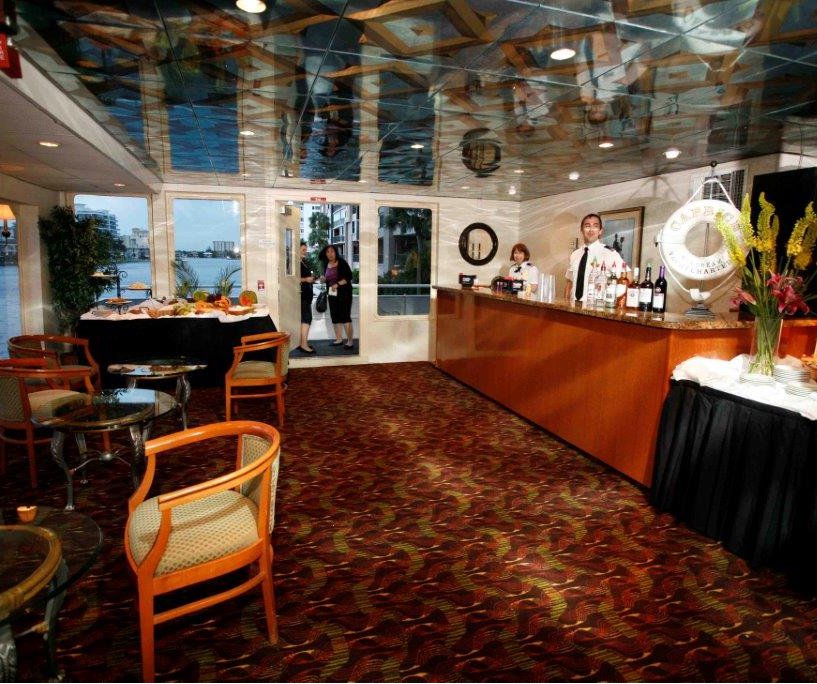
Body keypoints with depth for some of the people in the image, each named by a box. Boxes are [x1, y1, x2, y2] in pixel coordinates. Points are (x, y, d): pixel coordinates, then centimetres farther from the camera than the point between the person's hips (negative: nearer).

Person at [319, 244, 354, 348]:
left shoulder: (341, 262, -9)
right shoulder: (326, 265, 10)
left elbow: (349, 277, -13)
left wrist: (338, 284, -22)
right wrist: (324, 279, 0)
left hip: (343, 293, -7)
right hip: (332, 294, 7)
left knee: (345, 316, -9)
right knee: (335, 317, 10)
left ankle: (350, 341, -4)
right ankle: (339, 339, 20)